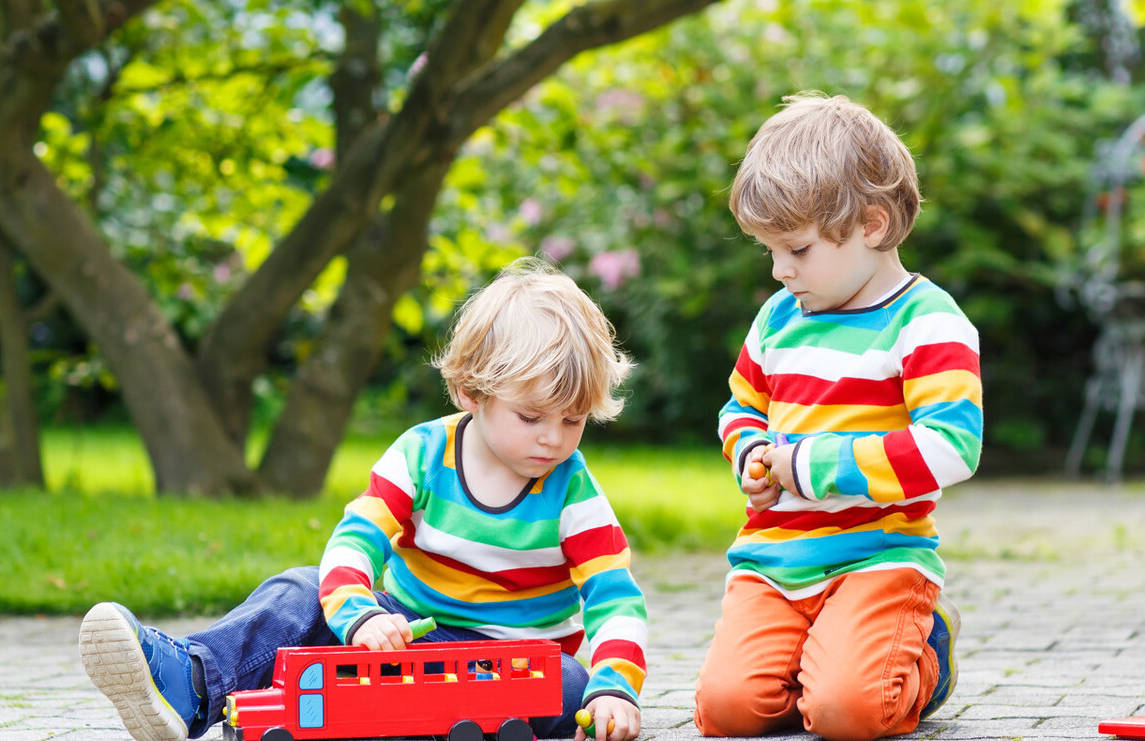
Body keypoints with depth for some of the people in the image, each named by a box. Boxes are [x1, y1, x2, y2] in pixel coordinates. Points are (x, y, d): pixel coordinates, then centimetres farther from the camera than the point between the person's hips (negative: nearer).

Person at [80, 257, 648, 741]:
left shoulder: (572, 489, -9)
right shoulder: (423, 454, -7)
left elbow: (614, 596, -14)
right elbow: (354, 544, -19)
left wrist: (614, 689, -34)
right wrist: (360, 614, -43)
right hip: (404, 627, 2)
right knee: (303, 593, -19)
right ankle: (187, 683, -47)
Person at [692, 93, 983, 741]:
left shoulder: (926, 323, -7)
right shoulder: (780, 317, 13)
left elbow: (949, 448, -20)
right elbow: (742, 410, 30)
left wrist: (808, 465, -16)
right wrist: (752, 456, 5)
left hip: (877, 557, -5)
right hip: (769, 557, 5)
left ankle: (927, 651, 6)